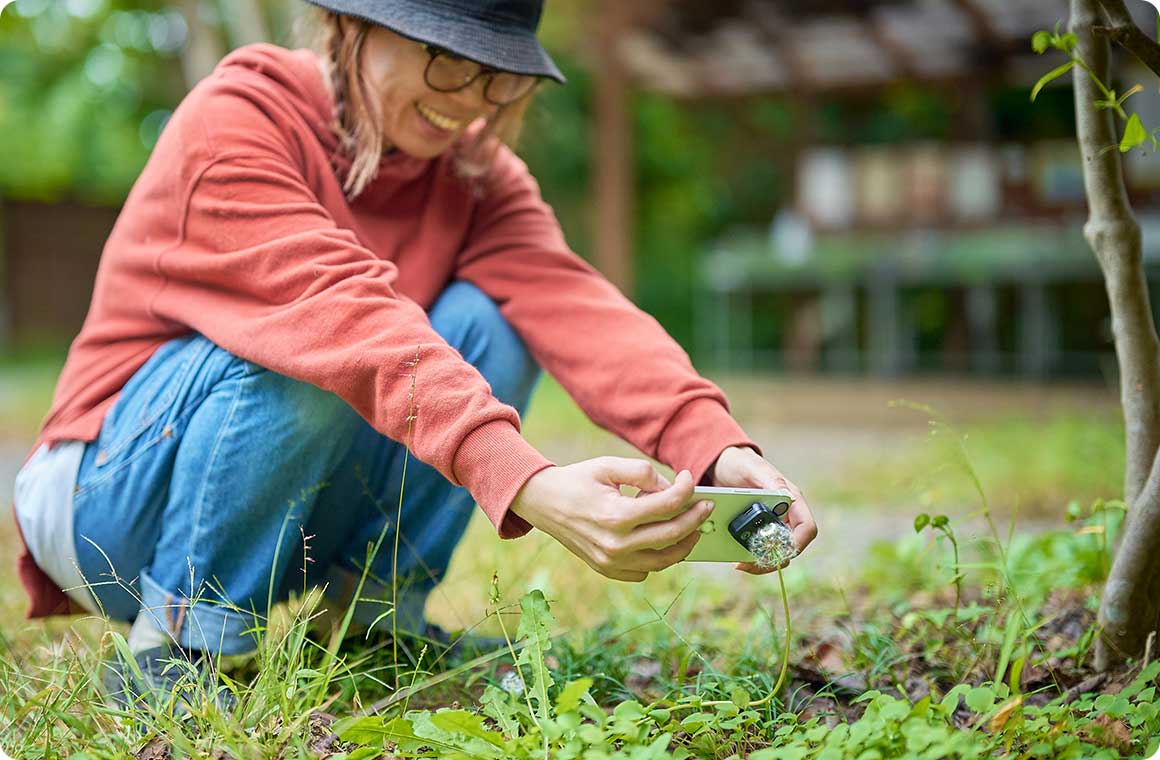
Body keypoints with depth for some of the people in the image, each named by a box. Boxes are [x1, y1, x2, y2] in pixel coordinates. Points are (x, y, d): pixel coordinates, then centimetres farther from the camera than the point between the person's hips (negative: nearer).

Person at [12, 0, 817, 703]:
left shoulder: (476, 174, -2)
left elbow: (574, 306, -21)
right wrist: (525, 482, -53)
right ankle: (176, 647, -16)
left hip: (290, 511, 5)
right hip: (109, 498, -5)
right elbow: (347, 315, -38)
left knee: (485, 322, -17)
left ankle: (370, 621, -4)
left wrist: (717, 445, -40)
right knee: (298, 356, -34)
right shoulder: (234, 121, -21)